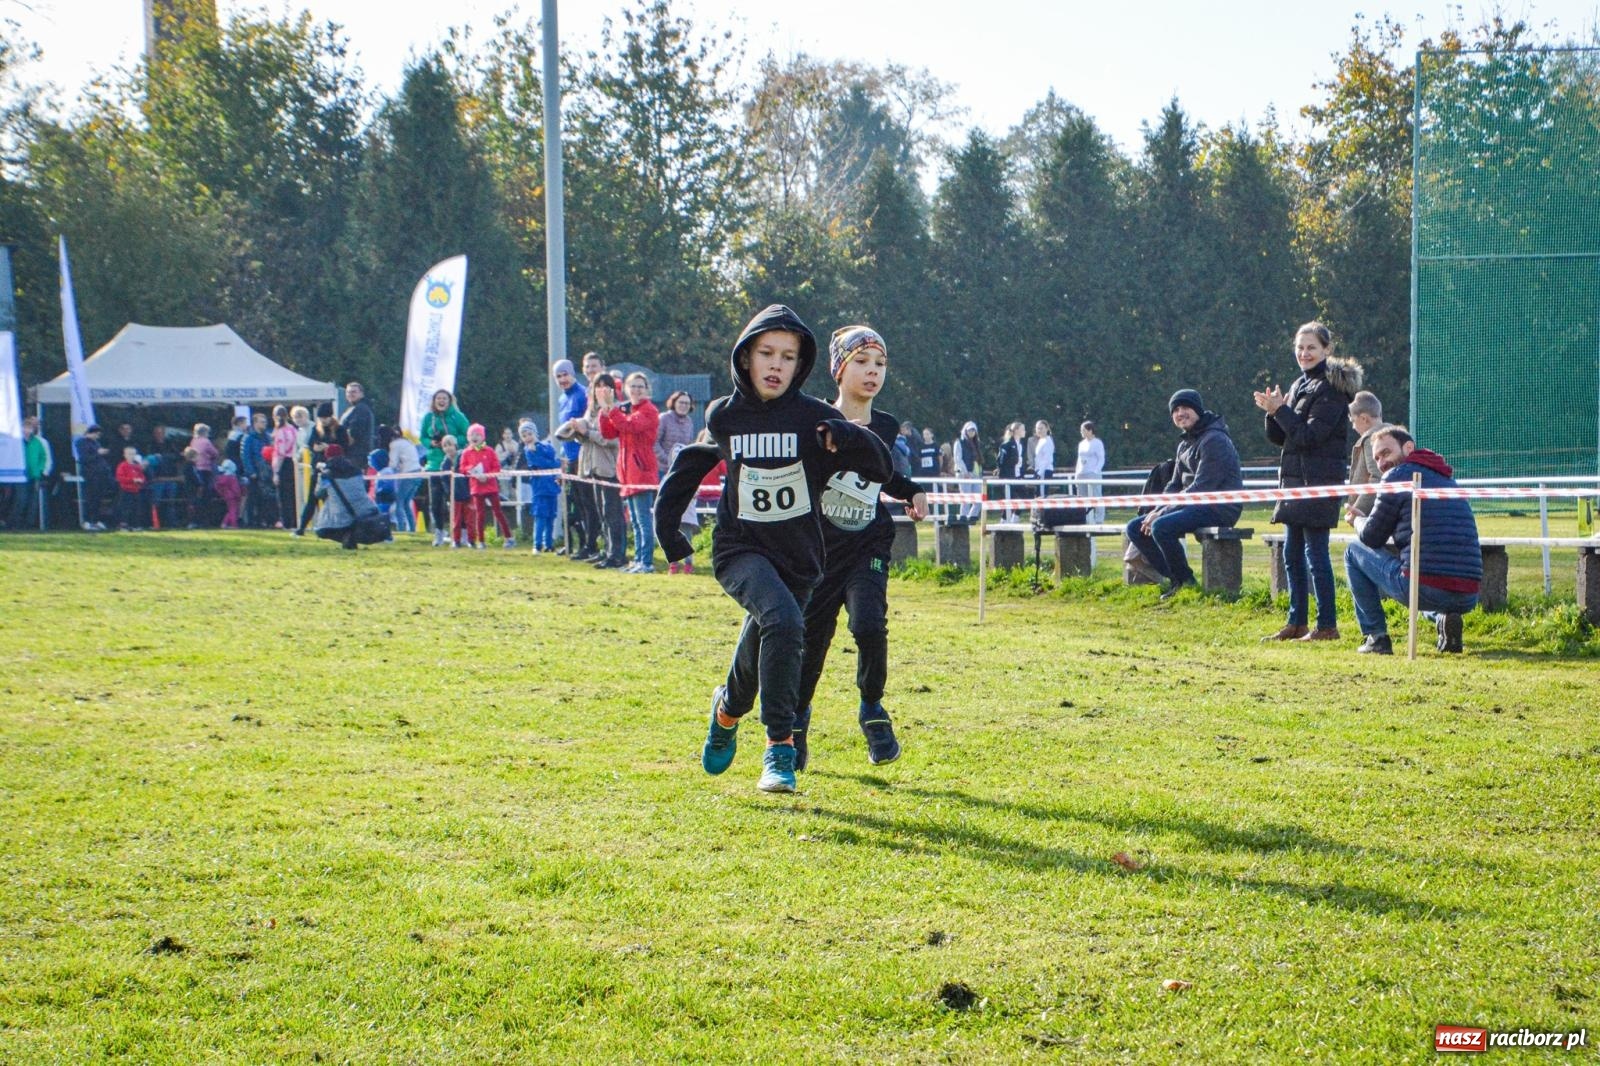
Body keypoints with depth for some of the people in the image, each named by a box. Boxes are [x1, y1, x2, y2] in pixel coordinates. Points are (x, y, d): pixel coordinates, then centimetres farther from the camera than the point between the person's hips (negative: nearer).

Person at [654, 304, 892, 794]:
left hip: (798, 556, 2)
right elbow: (690, 462, 19)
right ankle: (780, 747, -21)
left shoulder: (812, 417, -6)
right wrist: (666, 522, 16)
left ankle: (728, 709, 41)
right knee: (783, 620, -28)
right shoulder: (723, 416, -1)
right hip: (739, 549, -2)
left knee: (764, 649, 11)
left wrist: (849, 439, -28)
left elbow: (881, 469, -9)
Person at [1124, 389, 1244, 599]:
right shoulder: (1185, 444, 17)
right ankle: (1174, 579, 1)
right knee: (1135, 528, 2)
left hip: (1220, 508, -10)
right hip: (1196, 506, 10)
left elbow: (1201, 488, -20)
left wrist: (1163, 513, -19)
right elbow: (1175, 485, 18)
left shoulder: (1214, 440, -14)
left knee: (1161, 527, -32)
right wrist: (1156, 511, -2)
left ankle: (1186, 581, -14)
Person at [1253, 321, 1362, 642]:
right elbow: (1280, 437, 14)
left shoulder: (1331, 388, -10)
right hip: (1295, 478, 9)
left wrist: (1280, 410, -15)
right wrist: (1273, 413, -4)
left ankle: (1327, 626, -5)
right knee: (1292, 554, 11)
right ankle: (1296, 622, 18)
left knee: (1315, 553, -9)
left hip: (1320, 481, -9)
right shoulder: (1300, 385, 16)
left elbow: (1309, 435, -18)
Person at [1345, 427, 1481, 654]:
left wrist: (1359, 522, 29)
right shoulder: (1447, 479, 23)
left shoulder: (1399, 475, 2)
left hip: (1423, 588, -7)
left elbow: (1371, 537, 7)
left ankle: (1375, 636, 12)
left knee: (1354, 551, 16)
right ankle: (1443, 619, 9)